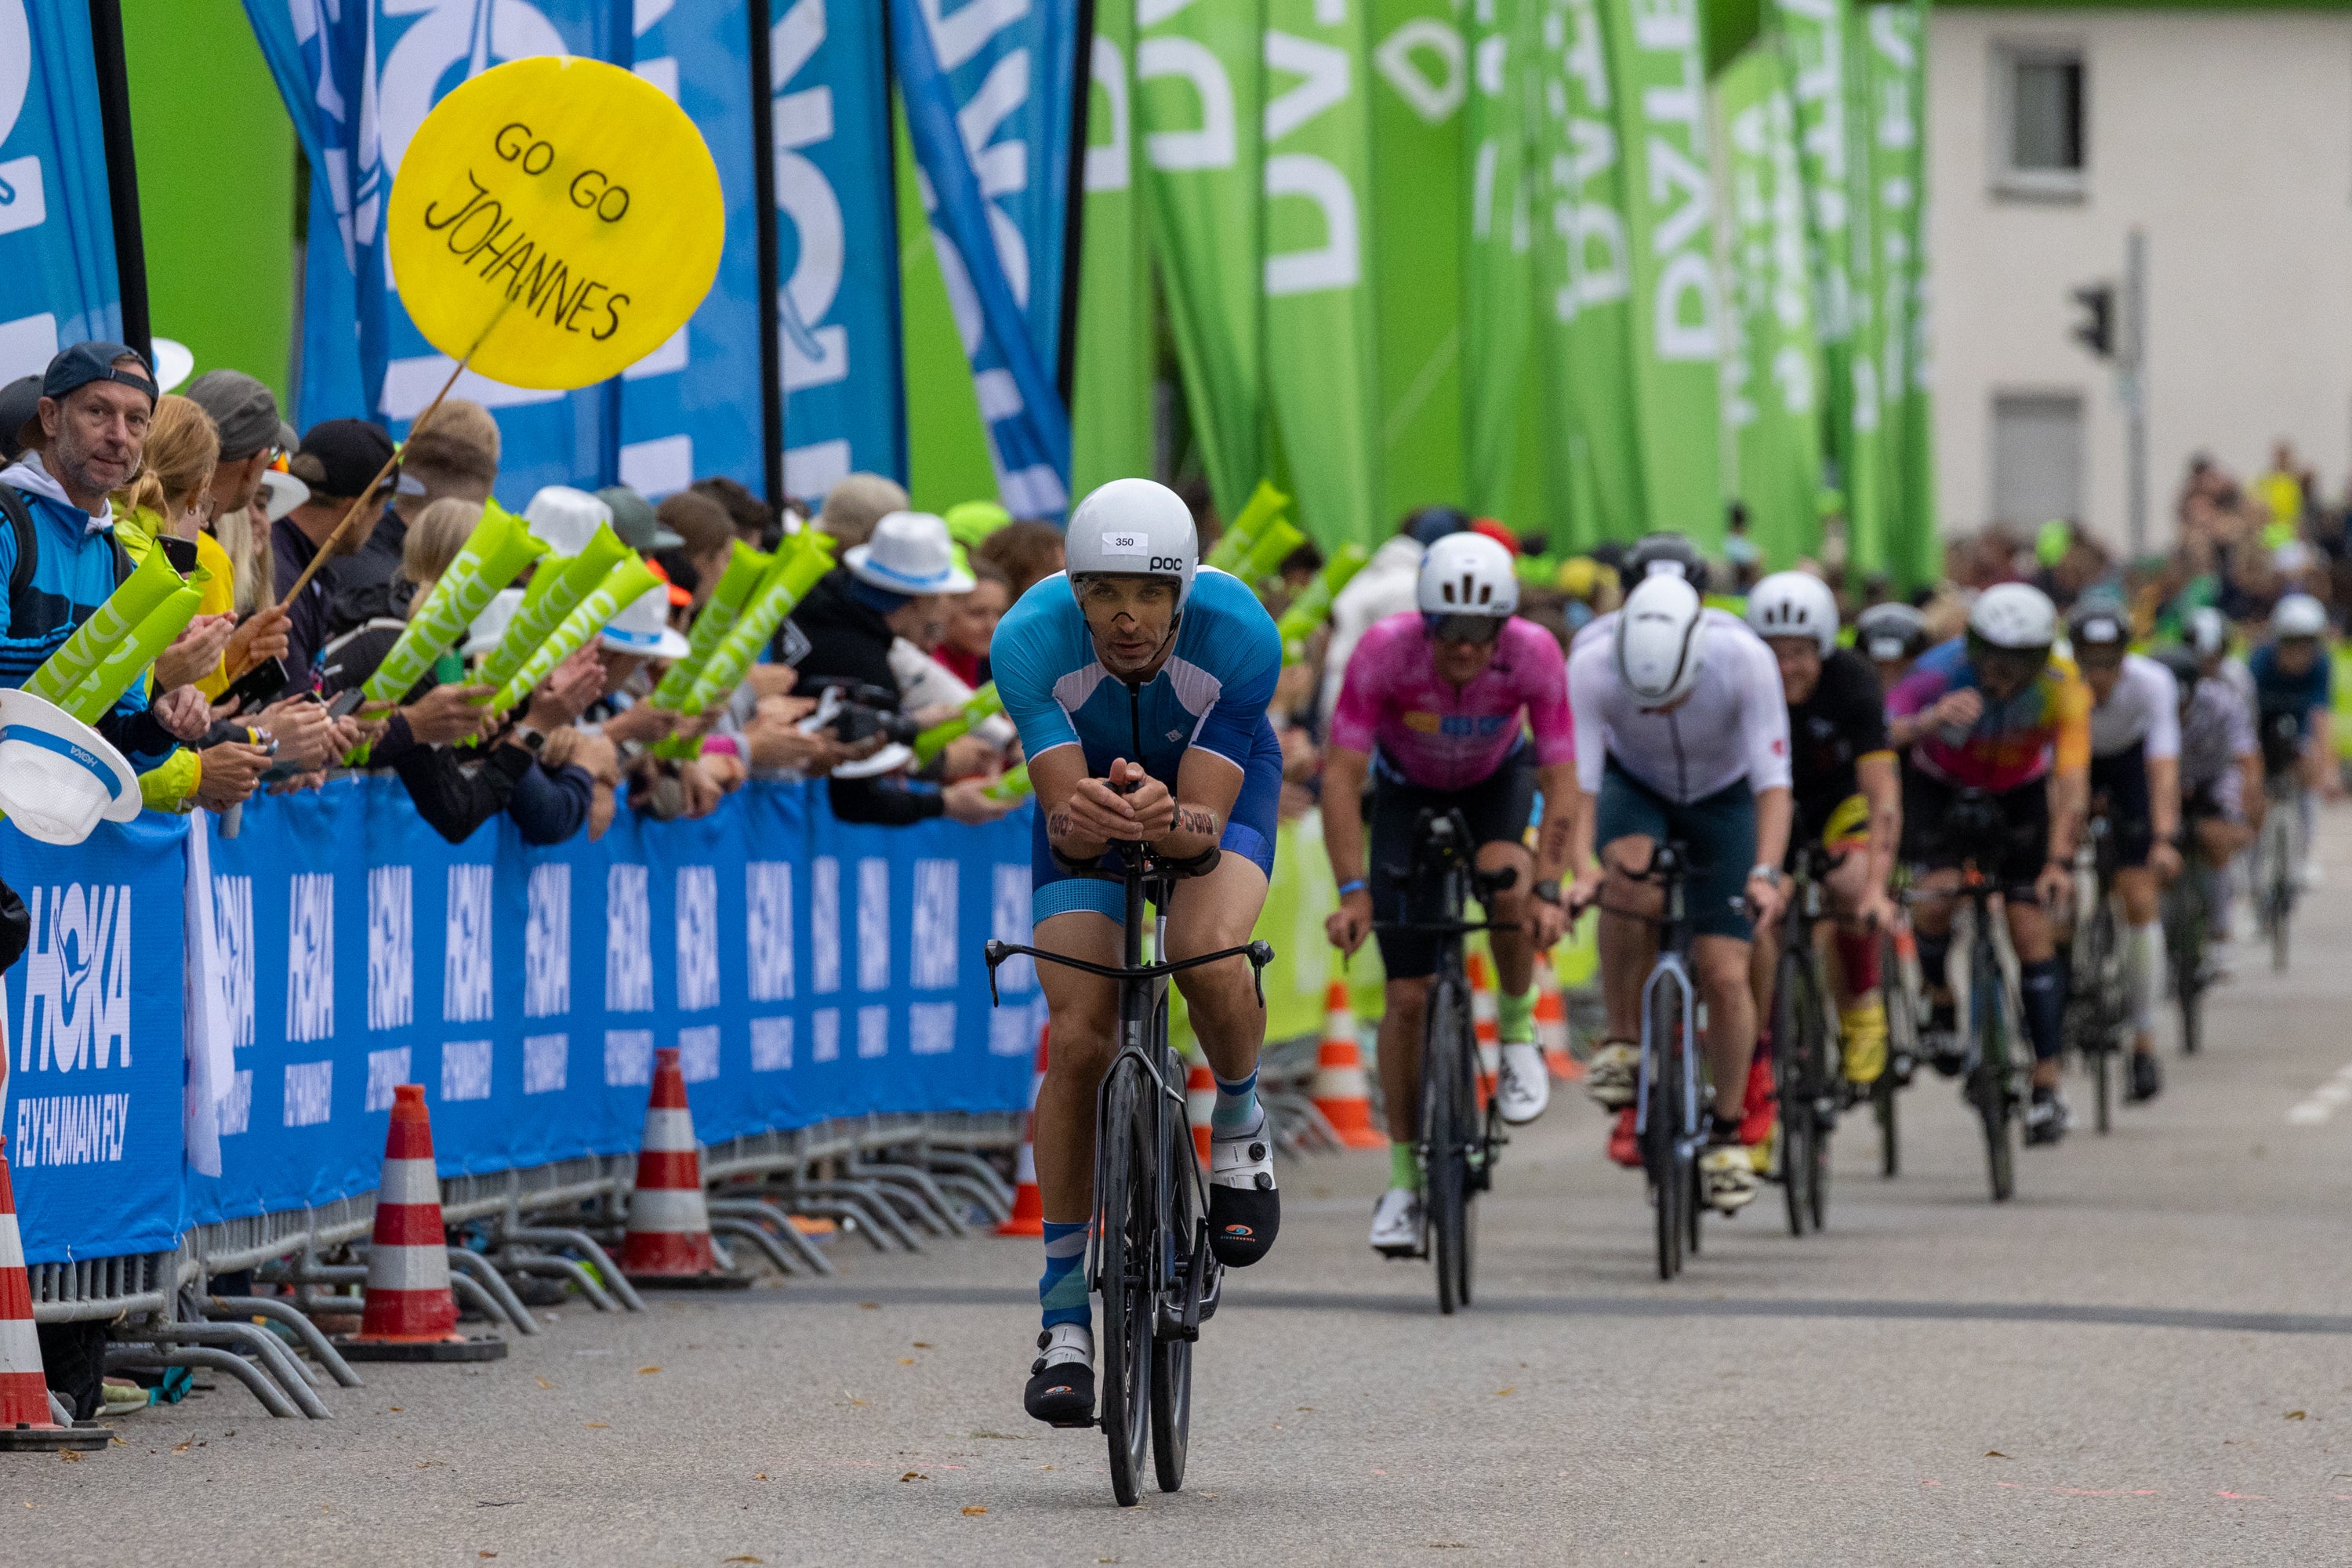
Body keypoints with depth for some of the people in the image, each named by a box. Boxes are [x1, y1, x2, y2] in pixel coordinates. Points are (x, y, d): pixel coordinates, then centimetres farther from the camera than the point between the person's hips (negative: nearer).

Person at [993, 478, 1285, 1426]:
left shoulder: (1239, 636, -35)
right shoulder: (1030, 641, -33)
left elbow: (1208, 822, -35)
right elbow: (1061, 819, -34)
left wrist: (1169, 822, -58)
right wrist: (1080, 816, -57)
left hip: (1214, 784, -1)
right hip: (1088, 785, 1)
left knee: (1210, 957, -33)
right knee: (1076, 1041, -12)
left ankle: (1238, 1125, 0)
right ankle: (1065, 1313, -2)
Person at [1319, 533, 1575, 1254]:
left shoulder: (1534, 654, -32)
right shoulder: (1384, 651, -34)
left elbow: (1560, 782, -28)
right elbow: (1341, 775, -32)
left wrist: (1548, 891, -39)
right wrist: (1352, 892, -40)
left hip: (1497, 781, 0)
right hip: (1408, 788, 0)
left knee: (1507, 879, -35)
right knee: (1407, 995, -7)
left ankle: (1518, 1031, -7)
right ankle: (1404, 1179, 4)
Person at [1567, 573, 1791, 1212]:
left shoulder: (1745, 660, -34)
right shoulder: (1591, 666, -33)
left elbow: (1773, 781, -34)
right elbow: (1576, 781, -34)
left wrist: (1765, 874, -48)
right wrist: (1581, 868, -50)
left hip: (1723, 797, 0)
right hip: (1636, 786, 0)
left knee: (1724, 973, -10)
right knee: (1628, 872, -35)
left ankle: (1728, 1133, 9)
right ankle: (1623, 1042, -17)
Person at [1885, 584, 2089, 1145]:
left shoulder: (2063, 687, -30)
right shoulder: (1942, 672, -33)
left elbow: (2071, 781, -36)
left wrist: (2059, 862, -48)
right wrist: (1927, 723, -63)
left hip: (2018, 792, 1)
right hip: (1940, 784, -1)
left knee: (2031, 928, -6)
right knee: (1937, 897, -26)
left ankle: (2047, 1088, 1)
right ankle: (1940, 1004, 4)